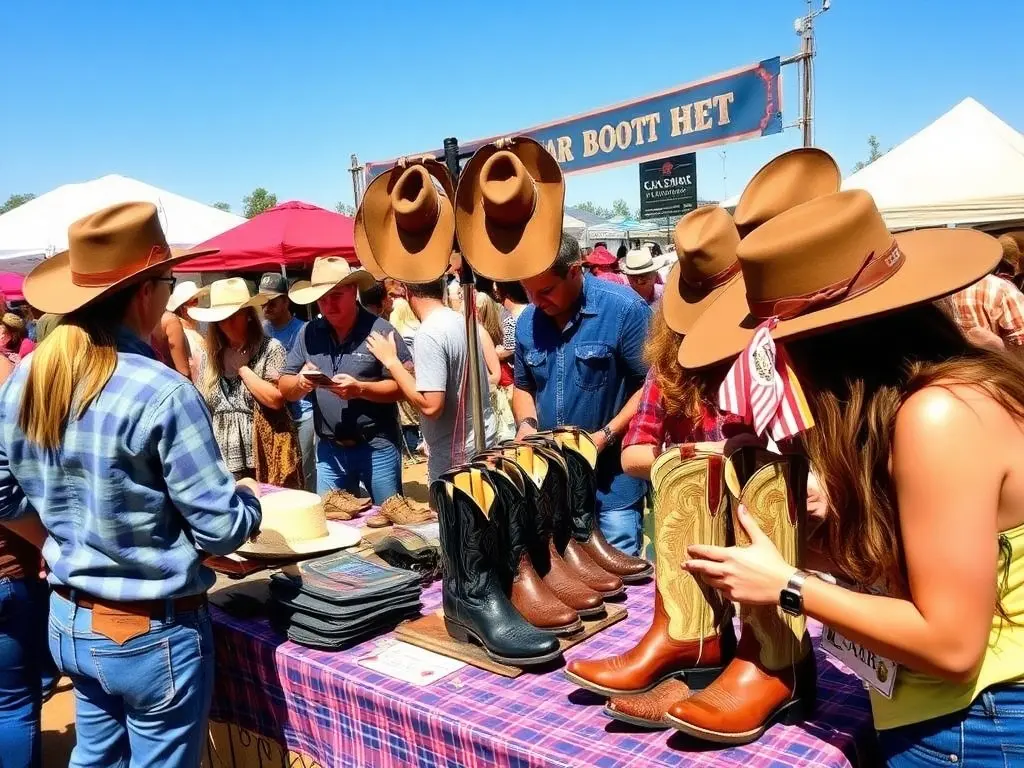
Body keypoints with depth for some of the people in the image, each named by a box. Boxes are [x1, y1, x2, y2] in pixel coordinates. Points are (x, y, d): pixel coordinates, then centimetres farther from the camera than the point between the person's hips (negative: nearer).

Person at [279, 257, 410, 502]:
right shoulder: (309, 334, 5)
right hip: (329, 450, 4)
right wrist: (301, 383, -15)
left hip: (377, 448, -4)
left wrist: (360, 389, -24)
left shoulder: (380, 330, -9)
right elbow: (285, 389, 8)